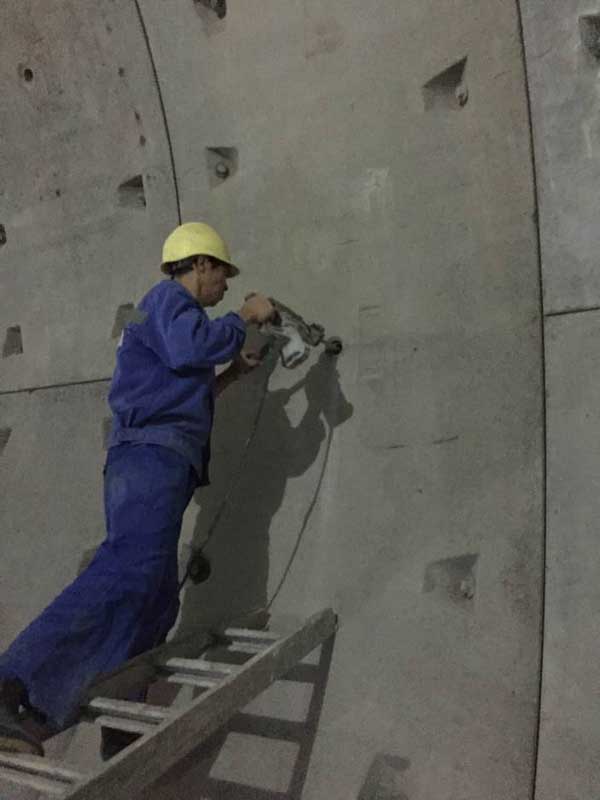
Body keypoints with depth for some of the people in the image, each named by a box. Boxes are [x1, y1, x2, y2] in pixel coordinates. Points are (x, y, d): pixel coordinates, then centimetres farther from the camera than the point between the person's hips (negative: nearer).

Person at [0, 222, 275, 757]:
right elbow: (190, 347, -19)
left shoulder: (171, 314, 34)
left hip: (150, 465, 11)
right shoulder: (169, 297, 5)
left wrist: (232, 373, 40)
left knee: (157, 604, 10)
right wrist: (246, 318, -4)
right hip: (155, 456, -11)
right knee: (128, 572, -29)